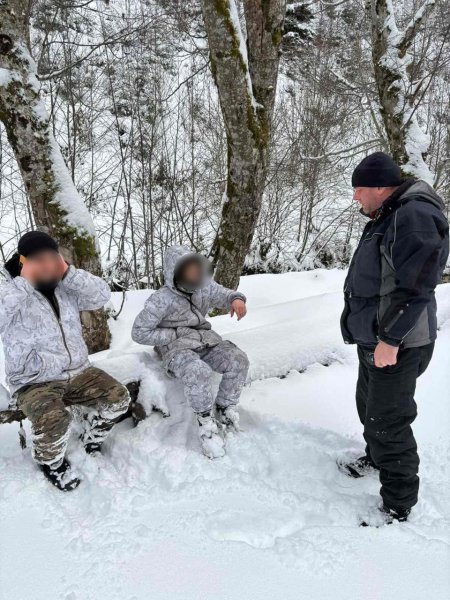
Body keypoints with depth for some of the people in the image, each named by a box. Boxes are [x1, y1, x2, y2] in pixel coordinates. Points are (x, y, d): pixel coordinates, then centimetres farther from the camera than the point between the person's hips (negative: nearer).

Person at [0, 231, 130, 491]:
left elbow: (101, 295, -7)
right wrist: (26, 280, -30)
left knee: (118, 398, -7)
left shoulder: (66, 288, 5)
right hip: (34, 382, -5)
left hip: (78, 372, 5)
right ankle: (51, 462, 6)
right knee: (54, 421, -30)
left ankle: (90, 444, 21)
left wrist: (67, 272, -16)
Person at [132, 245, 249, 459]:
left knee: (238, 361, -19)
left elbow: (222, 294, 9)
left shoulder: (204, 287, 1)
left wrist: (236, 299, -18)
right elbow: (139, 333, -9)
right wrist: (175, 334, -13)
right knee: (198, 371, -37)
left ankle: (224, 411, 1)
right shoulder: (161, 299, -11)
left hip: (205, 339, 5)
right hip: (176, 346, -5)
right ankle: (205, 422, -14)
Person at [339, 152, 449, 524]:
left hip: (396, 344, -10)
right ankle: (376, 459, 48)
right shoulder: (389, 216, 12)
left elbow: (415, 287, -26)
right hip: (374, 338, 10)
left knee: (387, 422, -2)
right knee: (369, 405, 25)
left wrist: (390, 339, -24)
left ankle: (398, 505, 16)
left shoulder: (416, 216, -21)